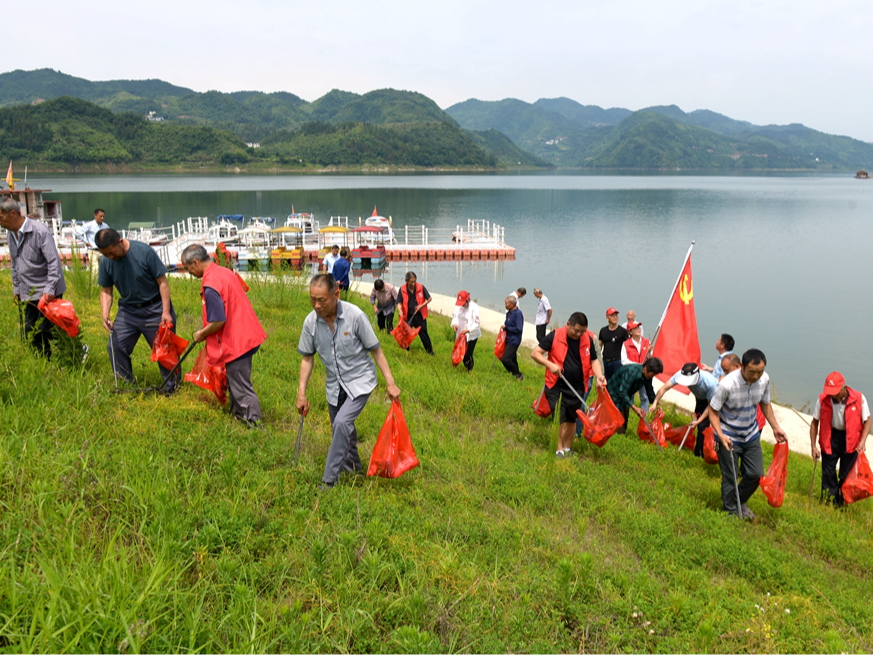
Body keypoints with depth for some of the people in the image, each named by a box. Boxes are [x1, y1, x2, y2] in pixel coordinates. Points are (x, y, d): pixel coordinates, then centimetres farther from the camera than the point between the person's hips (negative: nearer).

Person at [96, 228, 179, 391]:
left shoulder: (144, 251, -20)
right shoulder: (106, 262, -6)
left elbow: (162, 282, -15)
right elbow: (106, 291, 5)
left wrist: (166, 312, -17)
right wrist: (105, 314, -12)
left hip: (154, 309, -5)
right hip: (127, 310, 5)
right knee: (115, 347, 1)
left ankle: (172, 388, 18)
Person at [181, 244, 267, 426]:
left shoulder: (210, 285, -21)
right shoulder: (225, 271, 7)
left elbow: (218, 321, -23)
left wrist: (201, 334, -5)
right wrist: (205, 331, 19)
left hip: (235, 341, -9)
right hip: (247, 333, 9)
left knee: (241, 385, 2)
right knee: (234, 379, 23)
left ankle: (255, 422, 10)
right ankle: (238, 412, 36)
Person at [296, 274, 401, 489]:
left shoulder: (355, 316, -21)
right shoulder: (311, 321, -10)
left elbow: (375, 350, -12)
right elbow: (307, 358, 2)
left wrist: (390, 383, -13)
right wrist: (301, 394, -1)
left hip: (360, 381, -5)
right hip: (334, 384, 5)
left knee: (342, 422, -23)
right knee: (342, 430, 16)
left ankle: (329, 479, -12)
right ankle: (354, 468, 42)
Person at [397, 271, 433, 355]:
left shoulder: (421, 287, -8)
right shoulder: (402, 289, -7)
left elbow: (429, 299, 0)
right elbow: (400, 302, -1)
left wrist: (421, 305, -13)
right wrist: (400, 311, -20)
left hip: (419, 315, -1)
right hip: (408, 316, 1)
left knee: (423, 333, 7)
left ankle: (430, 351, 19)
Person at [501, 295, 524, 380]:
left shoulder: (518, 313, -19)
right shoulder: (509, 312, 7)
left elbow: (518, 329, -23)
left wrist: (506, 327, -16)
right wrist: (504, 327, 3)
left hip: (514, 340, -10)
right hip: (509, 339, 10)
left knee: (505, 359, -16)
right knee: (512, 359, 19)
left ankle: (518, 375, -3)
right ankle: (517, 375, 33)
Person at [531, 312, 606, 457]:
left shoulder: (588, 339, -2)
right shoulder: (554, 336, -12)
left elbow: (594, 360, 11)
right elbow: (535, 353, -9)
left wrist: (599, 375, -8)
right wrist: (549, 364, -25)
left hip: (576, 387, 4)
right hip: (555, 386, -3)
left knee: (571, 419, 15)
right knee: (557, 418, -6)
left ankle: (567, 449, 32)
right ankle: (559, 450, 8)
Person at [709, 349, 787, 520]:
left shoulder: (764, 379, -13)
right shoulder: (728, 384, -29)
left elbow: (765, 404, 6)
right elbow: (713, 411, -19)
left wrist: (776, 427, 4)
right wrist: (720, 435, -31)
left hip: (751, 435, 5)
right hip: (729, 437, -5)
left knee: (756, 474, 10)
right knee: (730, 478, 4)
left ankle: (741, 501, 37)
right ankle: (731, 511, 28)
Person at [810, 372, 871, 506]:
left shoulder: (859, 398, -17)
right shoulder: (822, 400, -15)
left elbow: (867, 420, -4)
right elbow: (814, 423, -3)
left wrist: (862, 441, -17)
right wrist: (813, 446, -4)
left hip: (851, 439, -1)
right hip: (830, 438, 1)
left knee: (846, 475, 7)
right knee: (828, 472, 5)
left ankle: (842, 503, 23)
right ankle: (829, 503, 19)